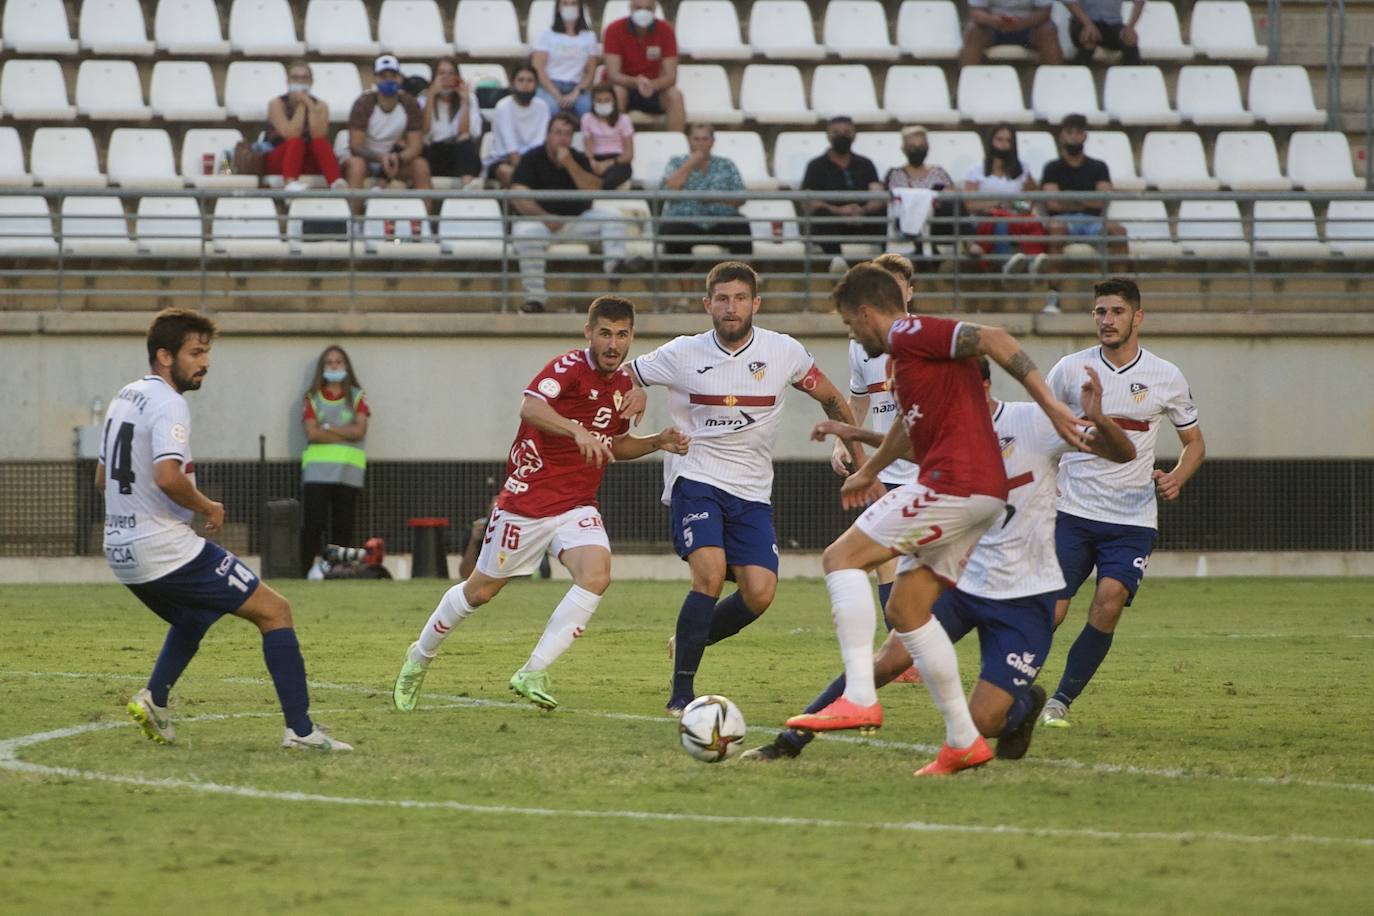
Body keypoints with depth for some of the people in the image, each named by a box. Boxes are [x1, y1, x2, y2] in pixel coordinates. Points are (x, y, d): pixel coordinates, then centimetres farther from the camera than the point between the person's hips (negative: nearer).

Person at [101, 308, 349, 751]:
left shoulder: (124, 398, 15)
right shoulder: (168, 404, -15)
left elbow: (102, 477, 25)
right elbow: (168, 477, -30)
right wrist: (208, 507, -12)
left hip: (121, 550, 9)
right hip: (166, 548, -9)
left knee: (193, 618, 35)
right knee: (274, 611, -2)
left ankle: (153, 699, 16)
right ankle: (299, 729, -8)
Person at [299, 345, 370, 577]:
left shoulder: (357, 397, 12)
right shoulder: (312, 399, 11)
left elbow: (359, 430, -3)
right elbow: (312, 433, -3)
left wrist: (327, 427, -4)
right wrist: (345, 434, -5)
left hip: (348, 472, 1)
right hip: (317, 472, -1)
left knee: (344, 527, -1)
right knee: (312, 525, -10)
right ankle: (305, 571, -9)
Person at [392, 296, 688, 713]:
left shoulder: (623, 384, 5)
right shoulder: (568, 367, -17)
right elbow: (530, 408, -37)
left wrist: (656, 442, 5)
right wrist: (577, 431, -52)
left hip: (577, 506, 5)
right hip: (527, 500, -5)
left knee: (596, 574, -23)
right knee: (481, 590, 9)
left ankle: (533, 674, -18)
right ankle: (420, 656, 35)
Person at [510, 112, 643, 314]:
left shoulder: (579, 159, 10)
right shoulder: (532, 159, -2)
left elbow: (594, 190, -6)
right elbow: (518, 197, -13)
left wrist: (570, 165, -16)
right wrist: (545, 217, -24)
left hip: (577, 218, 4)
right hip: (541, 219, -4)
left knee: (613, 217, -16)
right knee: (525, 233, -37)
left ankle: (615, 262, -40)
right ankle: (535, 298, -34)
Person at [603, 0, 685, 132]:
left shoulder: (666, 31, -10)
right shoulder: (614, 30, -14)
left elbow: (670, 76, -15)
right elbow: (613, 75, -21)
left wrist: (653, 85, -38)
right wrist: (636, 81, -42)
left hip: (654, 89, 1)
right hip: (624, 86, -1)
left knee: (675, 95, -28)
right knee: (616, 92, -35)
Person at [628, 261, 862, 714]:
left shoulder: (785, 353, -2)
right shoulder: (682, 354, -6)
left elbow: (831, 399, 13)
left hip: (751, 490, 3)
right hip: (695, 478, -3)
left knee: (760, 593, -11)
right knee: (710, 573, -24)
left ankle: (688, 640, 19)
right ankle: (682, 692, -13)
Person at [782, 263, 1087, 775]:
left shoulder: (909, 334, -6)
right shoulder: (906, 354, 25)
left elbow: (993, 339, -19)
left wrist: (1049, 404, -26)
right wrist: (870, 471, 61)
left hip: (954, 483, -10)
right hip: (983, 495, 10)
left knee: (841, 558, -8)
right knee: (906, 608, 13)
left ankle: (859, 697, -19)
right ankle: (964, 741, 11)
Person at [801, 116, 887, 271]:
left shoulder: (865, 164, 17)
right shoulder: (817, 166, 10)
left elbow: (879, 198, 1)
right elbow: (808, 202, -6)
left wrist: (863, 210, -23)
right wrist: (839, 210, -23)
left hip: (862, 222, 2)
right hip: (830, 224, -2)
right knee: (822, 213, -36)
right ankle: (835, 258, -57)